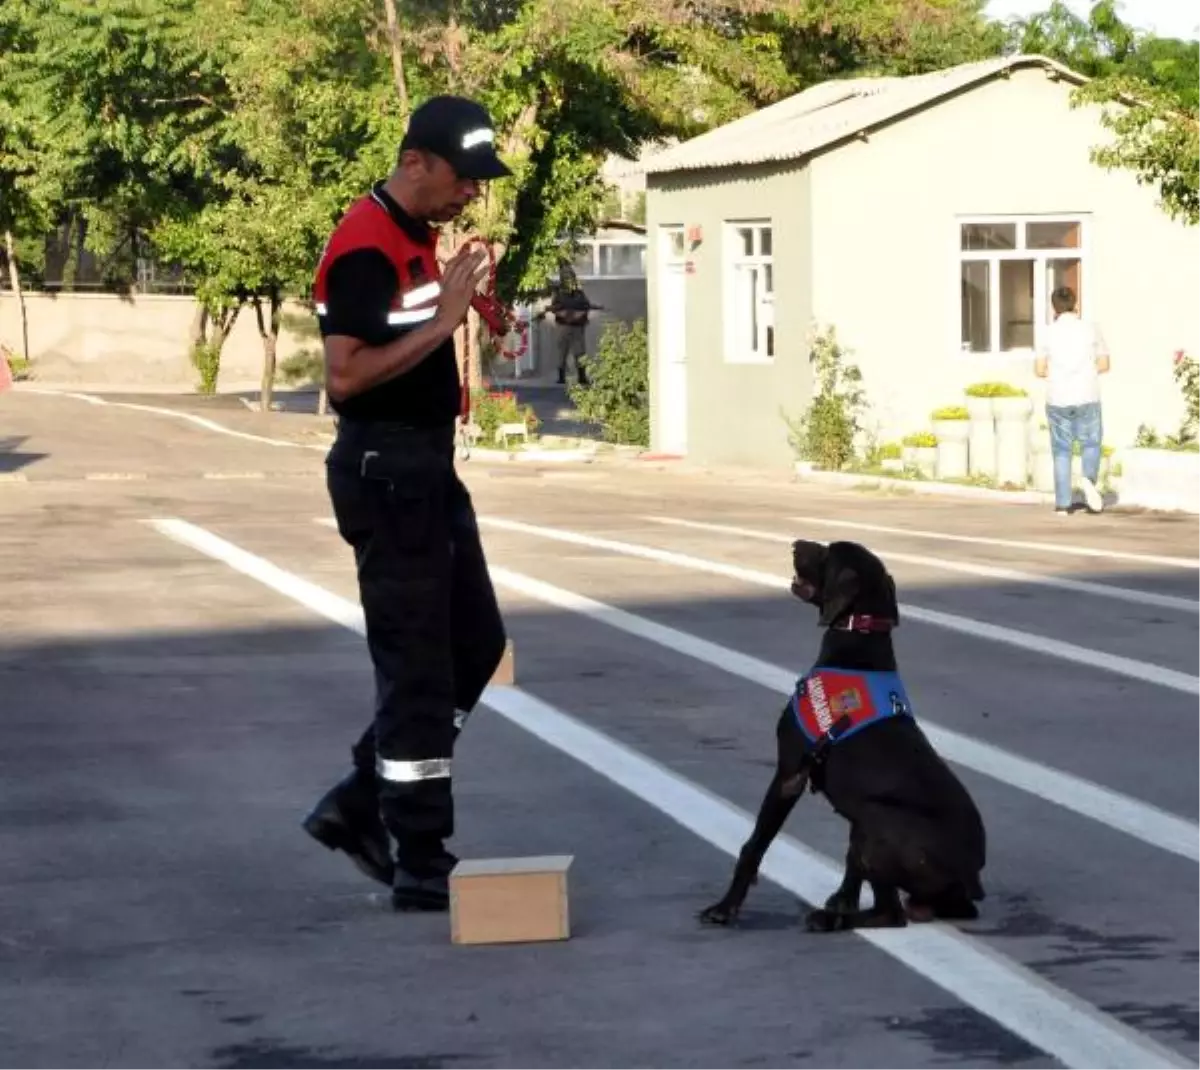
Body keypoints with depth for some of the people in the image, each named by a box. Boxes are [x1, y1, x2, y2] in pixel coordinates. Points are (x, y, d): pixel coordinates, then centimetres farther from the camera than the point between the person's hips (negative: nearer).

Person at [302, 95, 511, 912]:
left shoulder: (420, 236, 12)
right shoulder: (366, 248, -18)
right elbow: (345, 376, -26)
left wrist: (461, 304, 9)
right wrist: (441, 321, -27)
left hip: (428, 467, 10)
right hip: (384, 471, -10)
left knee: (476, 645, 15)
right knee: (418, 668, -5)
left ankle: (360, 804, 22)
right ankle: (421, 865, 1)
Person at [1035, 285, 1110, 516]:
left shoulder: (1049, 332, -3)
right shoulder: (1091, 329, -2)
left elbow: (1040, 370, -2)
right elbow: (1104, 365, 1)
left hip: (1058, 400, 0)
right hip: (1087, 399, 0)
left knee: (1062, 451, 11)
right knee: (1091, 445, 17)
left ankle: (1063, 503, 6)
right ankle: (1089, 480, -11)